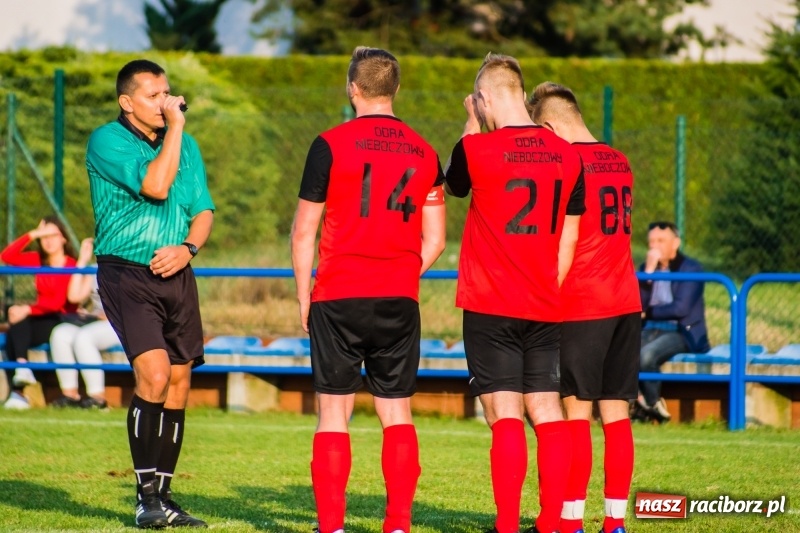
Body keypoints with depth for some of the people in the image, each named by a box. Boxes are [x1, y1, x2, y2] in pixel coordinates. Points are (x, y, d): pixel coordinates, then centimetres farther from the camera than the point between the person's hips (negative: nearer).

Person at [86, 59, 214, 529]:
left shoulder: (186, 144, 13)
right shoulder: (108, 141, -7)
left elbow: (204, 210, 14)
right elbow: (155, 186, -20)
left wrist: (187, 248, -6)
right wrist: (175, 126, -14)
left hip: (176, 274, 6)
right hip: (126, 274, -6)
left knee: (179, 384, 5)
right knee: (154, 376, -20)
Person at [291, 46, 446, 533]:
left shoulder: (331, 145, -4)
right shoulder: (424, 152, 7)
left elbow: (304, 232, -2)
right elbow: (434, 241, 10)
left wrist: (304, 297, 7)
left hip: (338, 296, -3)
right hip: (400, 301, 3)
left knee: (334, 413, 1)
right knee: (397, 412, 7)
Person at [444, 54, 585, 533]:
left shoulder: (477, 149, -10)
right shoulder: (566, 154, 4)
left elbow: (454, 184, 13)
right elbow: (569, 239, 11)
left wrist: (472, 126, 19)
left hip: (491, 308, -4)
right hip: (546, 309, 4)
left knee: (506, 416, -7)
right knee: (547, 411, 7)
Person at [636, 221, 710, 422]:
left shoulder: (691, 269, -2)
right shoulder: (647, 267, 14)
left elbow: (681, 308, -12)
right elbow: (637, 306, 1)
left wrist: (648, 312, -1)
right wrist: (649, 270, -7)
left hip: (683, 332, -5)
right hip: (652, 330, 5)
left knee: (645, 354, -35)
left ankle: (653, 405, -13)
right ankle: (639, 401, -16)